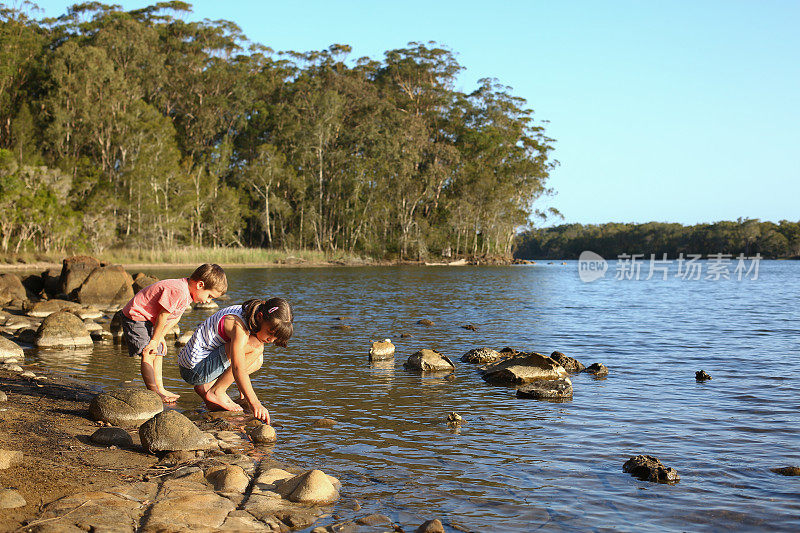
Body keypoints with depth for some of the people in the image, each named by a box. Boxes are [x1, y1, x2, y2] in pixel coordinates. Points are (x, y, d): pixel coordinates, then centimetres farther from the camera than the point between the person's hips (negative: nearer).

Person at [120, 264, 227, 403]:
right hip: (135, 317, -10)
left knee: (158, 353, 14)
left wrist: (160, 336, 2)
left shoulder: (188, 292, 0)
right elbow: (163, 315, -26)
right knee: (148, 354, -17)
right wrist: (154, 340, -15)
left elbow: (175, 317, 7)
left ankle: (160, 389, 21)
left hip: (149, 321, 10)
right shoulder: (178, 291, -33)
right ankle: (154, 392, -21)